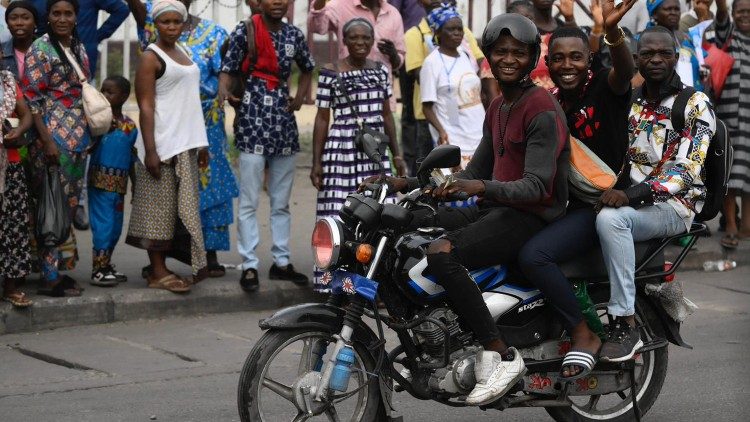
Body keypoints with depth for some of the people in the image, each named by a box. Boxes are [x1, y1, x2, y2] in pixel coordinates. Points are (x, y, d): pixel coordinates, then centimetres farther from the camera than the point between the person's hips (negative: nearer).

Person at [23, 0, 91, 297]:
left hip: (79, 136, 7)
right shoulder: (40, 49, -9)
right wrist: (47, 141, -19)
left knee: (70, 203, 10)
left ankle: (61, 269, 17)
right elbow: (32, 98, -13)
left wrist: (89, 135, 15)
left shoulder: (79, 47, 13)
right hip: (54, 135, -7)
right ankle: (51, 277, -3)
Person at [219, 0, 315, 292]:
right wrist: (224, 90, -32)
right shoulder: (244, 32, -5)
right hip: (253, 122, -5)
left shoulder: (294, 35, 9)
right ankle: (249, 265, -2)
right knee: (249, 201, -5)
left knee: (281, 201, 12)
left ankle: (281, 262, 19)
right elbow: (228, 68, -11)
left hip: (284, 123, 5)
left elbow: (307, 68, 25)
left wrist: (300, 97, 9)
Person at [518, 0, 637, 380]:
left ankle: (584, 336, -15)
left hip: (604, 203, -8)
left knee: (533, 255, -27)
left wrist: (612, 32, -53)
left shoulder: (604, 87, -7)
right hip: (566, 204, 8)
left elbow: (625, 71, -31)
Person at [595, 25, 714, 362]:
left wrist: (630, 194, -28)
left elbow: (685, 169, -15)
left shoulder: (695, 104, -4)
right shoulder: (629, 104, 17)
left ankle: (626, 325, -33)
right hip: (628, 199, 6)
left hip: (674, 206, -6)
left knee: (610, 219, -35)